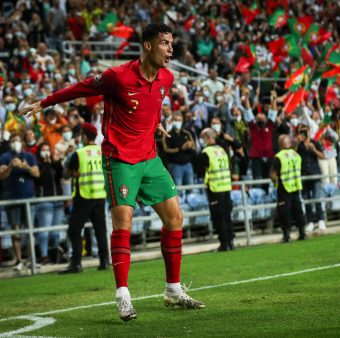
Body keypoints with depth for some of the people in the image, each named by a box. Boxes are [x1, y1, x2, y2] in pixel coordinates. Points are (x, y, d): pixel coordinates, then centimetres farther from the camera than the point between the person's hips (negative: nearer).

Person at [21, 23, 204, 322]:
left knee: (174, 216, 3)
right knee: (123, 221, -14)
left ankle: (174, 291, 14)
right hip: (119, 159, -6)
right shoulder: (119, 76, -16)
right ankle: (123, 297, -10)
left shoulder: (166, 78, 1)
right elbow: (80, 88, -3)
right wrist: (43, 104, 5)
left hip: (149, 157, 6)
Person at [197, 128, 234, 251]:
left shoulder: (206, 153, -10)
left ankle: (224, 243, -2)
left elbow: (200, 173, -8)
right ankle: (230, 240, 12)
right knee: (227, 215, 12)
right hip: (226, 187, 6)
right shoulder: (222, 150, 11)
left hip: (215, 189, -6)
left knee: (218, 217, -2)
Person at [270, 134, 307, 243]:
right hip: (296, 186, 6)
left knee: (284, 212, 0)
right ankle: (302, 233, 14)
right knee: (297, 209, 13)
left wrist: (276, 181, 4)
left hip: (284, 189, -6)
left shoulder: (278, 157, -15)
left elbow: (273, 175, -15)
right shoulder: (296, 155, 5)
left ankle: (287, 235, -3)